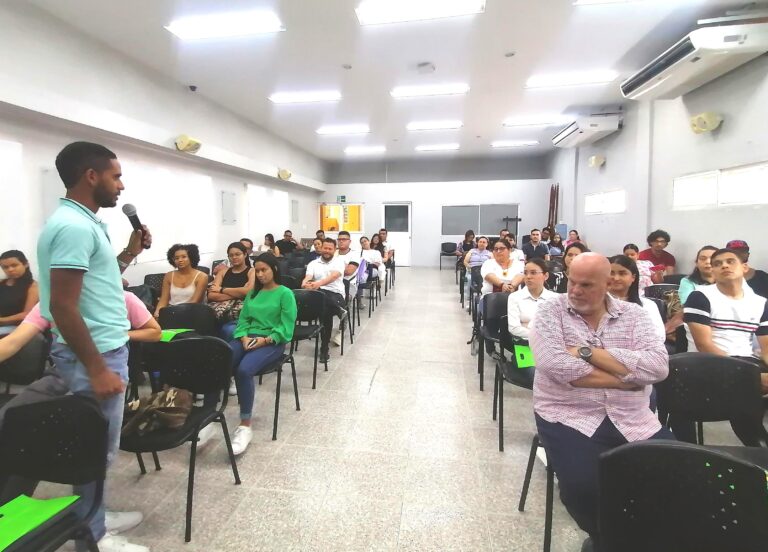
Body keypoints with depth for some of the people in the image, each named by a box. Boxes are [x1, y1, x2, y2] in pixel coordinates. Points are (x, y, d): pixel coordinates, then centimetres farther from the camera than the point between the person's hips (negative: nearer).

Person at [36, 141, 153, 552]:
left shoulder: (84, 222, 11)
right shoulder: (73, 225, -20)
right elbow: (62, 305, -24)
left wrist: (130, 253, 10)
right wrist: (98, 369, -22)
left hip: (105, 349, 10)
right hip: (95, 355, -10)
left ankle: (94, 515, 38)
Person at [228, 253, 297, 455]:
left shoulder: (285, 293, 0)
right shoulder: (252, 293, 20)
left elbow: (286, 327, -7)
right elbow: (243, 320, 14)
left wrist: (265, 340, -18)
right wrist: (244, 338, -7)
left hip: (272, 342, -5)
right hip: (247, 338, 6)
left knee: (244, 370, -34)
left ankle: (245, 426, -24)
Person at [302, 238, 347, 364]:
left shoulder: (339, 262, 7)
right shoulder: (313, 263, 16)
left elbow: (334, 276, -14)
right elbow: (307, 277, -2)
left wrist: (319, 283, -33)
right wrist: (305, 283, -30)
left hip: (336, 294, -1)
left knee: (326, 311, -34)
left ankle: (324, 348, -21)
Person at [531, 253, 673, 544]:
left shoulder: (634, 314, 6)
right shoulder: (550, 311, -2)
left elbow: (658, 367, -10)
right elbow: (556, 366, -18)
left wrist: (588, 352, -16)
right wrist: (628, 377, -10)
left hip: (633, 420, 3)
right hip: (569, 418, -3)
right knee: (582, 485, -25)